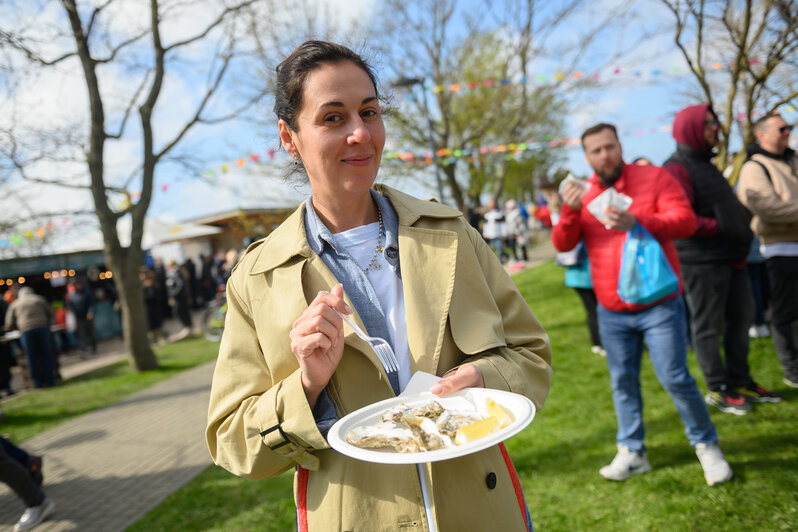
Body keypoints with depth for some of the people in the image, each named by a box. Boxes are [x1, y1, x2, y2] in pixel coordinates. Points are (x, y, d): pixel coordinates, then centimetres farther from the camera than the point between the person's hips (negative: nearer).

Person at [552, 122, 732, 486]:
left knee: (675, 378, 0)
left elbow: (686, 220, -13)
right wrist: (570, 211, -22)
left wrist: (638, 221, -28)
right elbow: (562, 244, -3)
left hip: (659, 305, -3)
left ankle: (706, 446, 21)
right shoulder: (582, 195, 5)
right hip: (612, 312, 3)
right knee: (623, 382, 10)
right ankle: (632, 453, 23)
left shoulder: (654, 177, -3)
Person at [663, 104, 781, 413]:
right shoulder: (677, 168, -11)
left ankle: (741, 381, 28)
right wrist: (720, 227, -18)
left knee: (741, 318, 14)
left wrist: (741, 236, 10)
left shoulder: (704, 164, 20)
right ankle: (717, 389, 12)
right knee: (708, 326, 0)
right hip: (702, 260, -10)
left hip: (730, 258, 10)